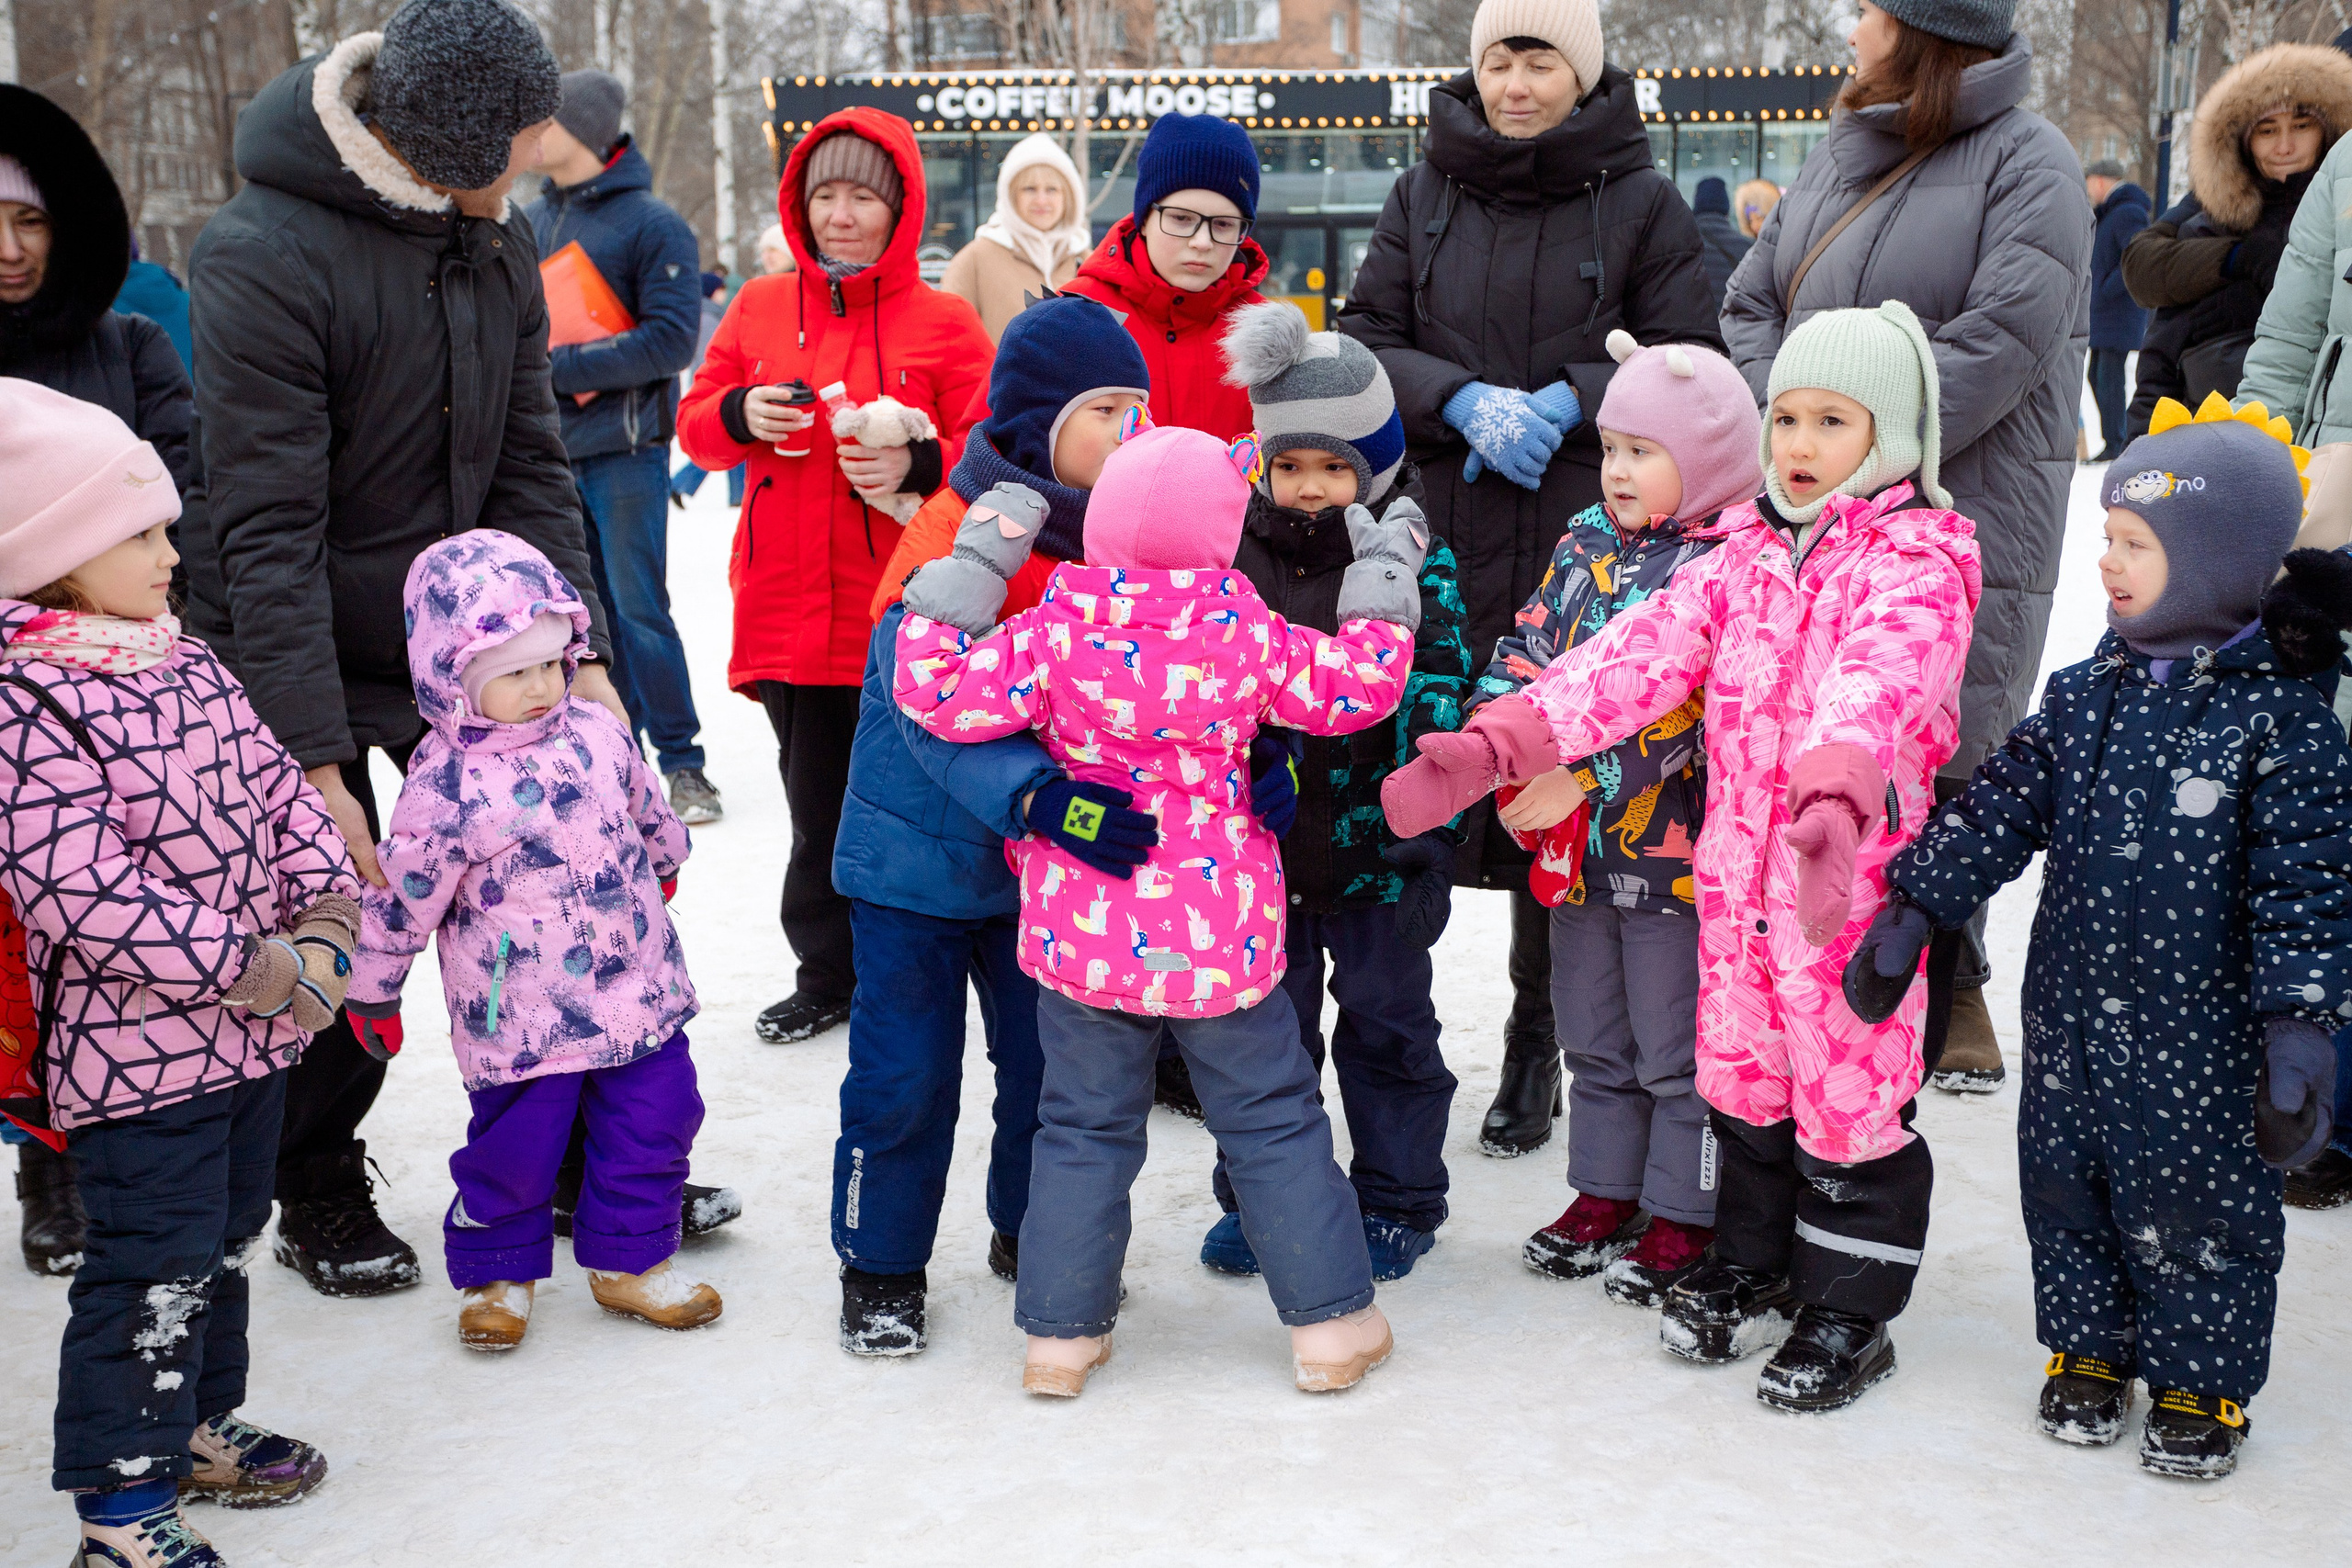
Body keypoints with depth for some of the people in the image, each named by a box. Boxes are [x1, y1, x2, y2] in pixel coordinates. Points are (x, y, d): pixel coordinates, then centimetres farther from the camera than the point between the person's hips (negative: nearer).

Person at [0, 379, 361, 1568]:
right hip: (138, 1049, -8)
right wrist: (249, 966, -24)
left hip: (255, 1028, 9)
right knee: (152, 1272, -1)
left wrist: (324, 913, -6)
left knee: (224, 1244, 22)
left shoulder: (190, 666, 7)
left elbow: (282, 792, 11)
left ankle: (196, 1429, 40)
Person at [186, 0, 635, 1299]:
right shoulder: (263, 256, -23)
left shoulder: (498, 241, -1)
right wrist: (315, 760, -27)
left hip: (459, 640, 6)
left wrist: (579, 654, -7)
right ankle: (319, 1200, 24)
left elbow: (528, 467, 3)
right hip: (303, 659, -5)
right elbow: (268, 533, -24)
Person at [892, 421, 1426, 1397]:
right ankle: (1328, 1322, 19)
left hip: (1084, 933, 0)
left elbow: (942, 694, -12)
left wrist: (969, 567, -5)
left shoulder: (1059, 632, -13)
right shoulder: (1249, 634, -11)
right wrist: (1386, 576, 12)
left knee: (1083, 1127, 14)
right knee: (1273, 1123, 13)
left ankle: (1060, 1333, 19)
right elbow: (1355, 687, 0)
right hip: (1221, 935, 0)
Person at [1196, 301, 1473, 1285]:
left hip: (1373, 850, -3)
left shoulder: (1418, 563, -7)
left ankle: (1398, 1201, 27)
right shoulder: (1236, 555, 1)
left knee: (1387, 1023, 12)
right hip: (1261, 846, 3)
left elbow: (1437, 700, -11)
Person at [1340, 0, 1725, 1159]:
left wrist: (1565, 403, -11)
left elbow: (1692, 366, 3)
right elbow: (1361, 342, 8)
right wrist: (1463, 400, -9)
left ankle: (1537, 1046, 14)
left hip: (1591, 551, -2)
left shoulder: (1638, 201, 5)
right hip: (1443, 546, 2)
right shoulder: (1425, 194, 13)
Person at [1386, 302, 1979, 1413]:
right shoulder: (1747, 555, 9)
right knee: (1742, 1078, 18)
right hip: (1736, 872, 6)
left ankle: (1850, 1309, 22)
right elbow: (1644, 652, 0)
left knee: (1852, 1095, 5)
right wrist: (1494, 742, -13)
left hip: (1851, 882, -6)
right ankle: (1752, 1263, 39)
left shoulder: (1918, 566, -10)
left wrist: (1834, 799, -50)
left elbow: (1877, 685, -30)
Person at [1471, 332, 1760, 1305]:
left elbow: (1682, 701, -24)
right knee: (1595, 1039, 19)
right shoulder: (1587, 543, 8)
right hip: (1577, 849, 7)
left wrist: (1582, 776, -29)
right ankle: (1605, 1192, 34)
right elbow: (1530, 651, 6)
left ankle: (1683, 1214, 21)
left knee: (1678, 1047, 6)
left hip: (1674, 846, -7)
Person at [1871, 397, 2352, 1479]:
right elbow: (2002, 806, 5)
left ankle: (2200, 1383, 27)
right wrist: (1915, 902, 0)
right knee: (2066, 1186, 15)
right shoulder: (2085, 695, 2)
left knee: (2198, 1204, 8)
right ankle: (2089, 1349, 35)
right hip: (2072, 1012, 5)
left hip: (2199, 1030, -5)